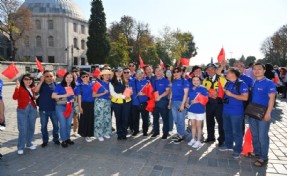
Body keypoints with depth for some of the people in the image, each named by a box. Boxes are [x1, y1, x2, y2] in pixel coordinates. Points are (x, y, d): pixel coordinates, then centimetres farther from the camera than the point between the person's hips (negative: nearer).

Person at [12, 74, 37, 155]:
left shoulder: (32, 88, 10)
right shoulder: (20, 88, -5)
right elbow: (15, 97, -20)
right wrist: (17, 87, -30)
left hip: (33, 109, 5)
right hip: (22, 110, -5)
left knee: (31, 128, 13)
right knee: (23, 129, -5)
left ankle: (29, 143, 30)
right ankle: (20, 147, 7)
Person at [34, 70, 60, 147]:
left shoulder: (55, 84, 2)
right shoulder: (41, 84, -1)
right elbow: (36, 91, -20)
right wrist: (41, 81, -19)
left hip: (54, 108, 1)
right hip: (43, 109, -1)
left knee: (56, 125, 10)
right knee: (43, 126, 10)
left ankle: (56, 139, 29)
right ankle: (45, 140, 26)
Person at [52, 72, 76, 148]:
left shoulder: (73, 87, 7)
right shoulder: (59, 86, -7)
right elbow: (53, 96, -14)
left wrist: (73, 99, 0)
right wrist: (64, 95, -21)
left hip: (70, 107, 5)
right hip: (61, 107, -5)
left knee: (69, 124, 12)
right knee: (63, 124, -2)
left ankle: (68, 138, 26)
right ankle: (63, 140, 11)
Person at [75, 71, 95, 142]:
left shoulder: (92, 84, 5)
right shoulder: (79, 86, -3)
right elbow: (79, 97, -4)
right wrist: (80, 107, -8)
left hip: (92, 104, 3)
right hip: (84, 104, -3)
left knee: (92, 119, 8)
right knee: (85, 119, 4)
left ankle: (90, 134, 25)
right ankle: (85, 134, 19)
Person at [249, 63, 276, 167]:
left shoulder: (269, 83, -10)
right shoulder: (253, 83, 9)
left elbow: (271, 98, -14)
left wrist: (268, 113, -20)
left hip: (263, 114, -6)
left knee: (262, 136, 1)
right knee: (254, 135, 16)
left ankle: (263, 157, 14)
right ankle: (256, 152, 32)